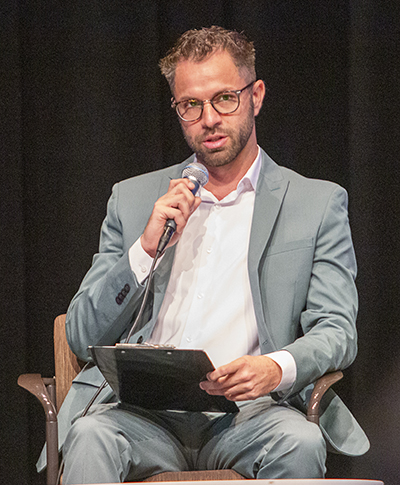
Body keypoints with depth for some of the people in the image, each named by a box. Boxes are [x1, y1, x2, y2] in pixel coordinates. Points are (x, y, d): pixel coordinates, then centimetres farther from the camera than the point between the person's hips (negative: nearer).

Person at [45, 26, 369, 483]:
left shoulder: (319, 204, 14)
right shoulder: (133, 199, 19)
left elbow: (337, 333, 4)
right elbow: (82, 337, 14)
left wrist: (278, 368, -20)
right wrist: (147, 248, -2)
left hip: (246, 412, 0)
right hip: (145, 413, 1)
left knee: (301, 442, -34)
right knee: (90, 437, -34)